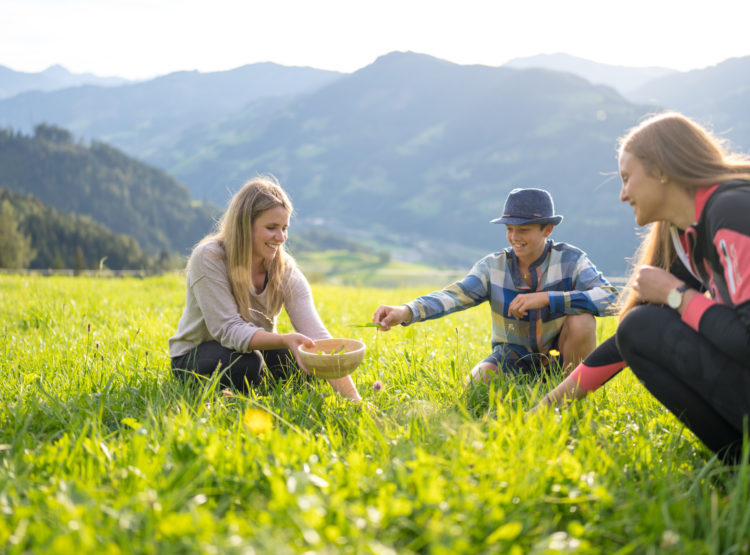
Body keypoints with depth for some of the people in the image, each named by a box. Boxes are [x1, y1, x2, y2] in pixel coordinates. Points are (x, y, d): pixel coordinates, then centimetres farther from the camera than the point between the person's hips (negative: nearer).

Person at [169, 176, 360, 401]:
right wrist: (284, 340, -48)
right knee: (245, 362, -36)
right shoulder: (209, 258, -23)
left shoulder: (286, 271, -12)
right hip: (194, 357, -4)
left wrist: (352, 396, -34)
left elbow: (316, 336, -21)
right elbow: (228, 329, -30)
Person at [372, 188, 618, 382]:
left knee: (582, 320, -31)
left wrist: (546, 298, -36)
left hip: (560, 355, 0)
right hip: (515, 357, 1)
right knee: (477, 381, -29)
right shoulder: (494, 266, -9)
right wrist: (406, 311, -42)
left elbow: (609, 297, -29)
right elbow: (454, 295, -23)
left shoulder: (570, 260, -14)